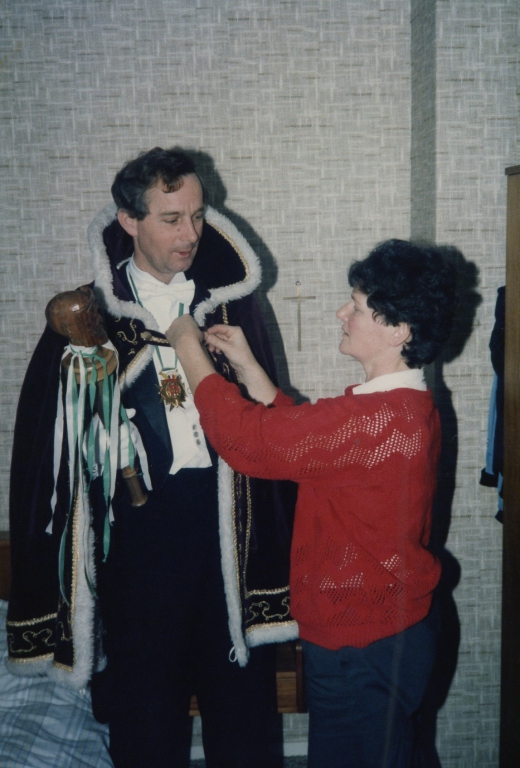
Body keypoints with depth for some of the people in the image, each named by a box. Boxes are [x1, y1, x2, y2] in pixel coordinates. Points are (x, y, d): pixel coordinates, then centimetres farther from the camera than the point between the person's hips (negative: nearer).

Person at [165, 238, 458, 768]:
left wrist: (189, 347, -12)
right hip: (391, 626, 10)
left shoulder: (377, 419, -30)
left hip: (362, 647, -10)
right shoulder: (406, 405, 4)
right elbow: (297, 435, 10)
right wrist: (247, 365, 4)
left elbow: (245, 437, -26)